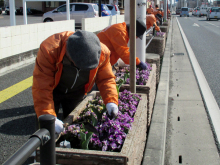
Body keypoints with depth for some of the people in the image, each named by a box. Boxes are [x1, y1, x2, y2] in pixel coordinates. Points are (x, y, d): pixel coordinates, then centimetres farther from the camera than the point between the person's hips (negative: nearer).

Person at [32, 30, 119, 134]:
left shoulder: (102, 53, -27)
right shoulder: (50, 50, -39)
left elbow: (106, 79, -14)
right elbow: (41, 88, -38)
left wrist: (111, 101, -31)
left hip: (76, 93, 3)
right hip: (53, 91, -3)